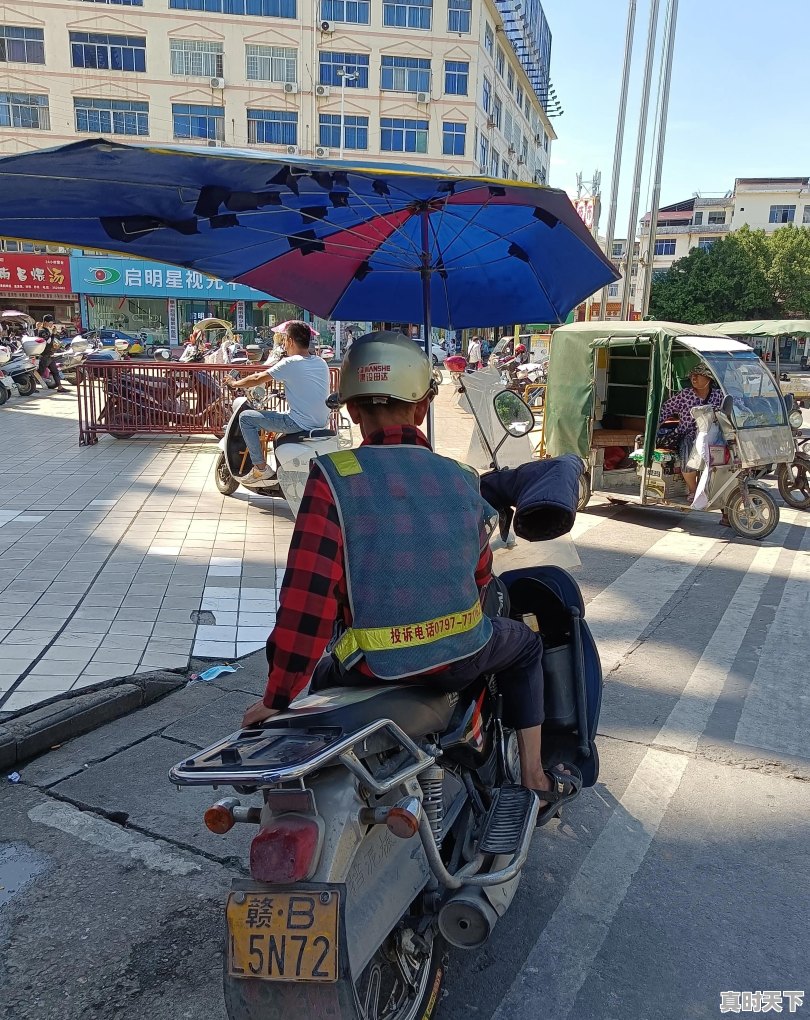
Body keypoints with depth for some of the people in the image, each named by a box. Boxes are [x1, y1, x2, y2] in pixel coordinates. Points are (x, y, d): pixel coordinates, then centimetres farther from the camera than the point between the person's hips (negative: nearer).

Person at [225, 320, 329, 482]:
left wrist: (234, 384, 13)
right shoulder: (321, 363, 8)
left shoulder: (290, 363, -11)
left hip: (300, 424, -8)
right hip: (322, 423, 8)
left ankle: (260, 466, 4)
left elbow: (258, 379, -3)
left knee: (246, 417, 3)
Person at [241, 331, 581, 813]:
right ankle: (535, 777, 35)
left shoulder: (333, 477, -14)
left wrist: (279, 695, -11)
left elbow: (307, 592, -19)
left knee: (324, 678, 34)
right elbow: (480, 577, 9)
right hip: (461, 657, 2)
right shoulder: (463, 480, -3)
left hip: (370, 666, -1)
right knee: (525, 646, 33)